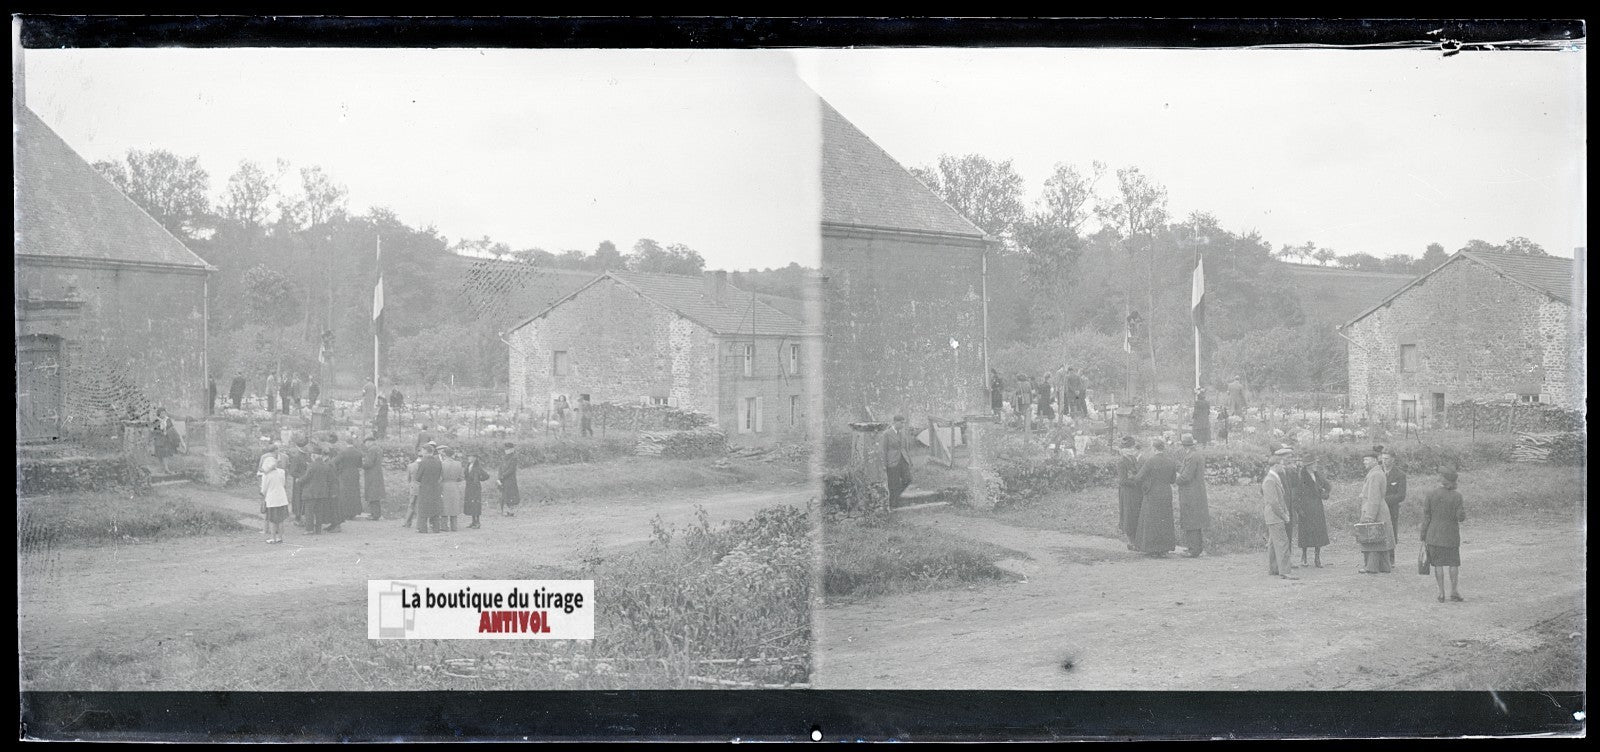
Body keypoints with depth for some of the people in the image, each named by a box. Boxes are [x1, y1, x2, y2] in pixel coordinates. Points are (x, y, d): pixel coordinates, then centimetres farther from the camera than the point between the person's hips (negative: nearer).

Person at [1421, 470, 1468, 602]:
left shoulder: (1430, 495, -5)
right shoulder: (1456, 496, -8)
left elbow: (1426, 518, -3)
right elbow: (1461, 517, -8)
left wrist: (1423, 537, 3)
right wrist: (1463, 510, 14)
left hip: (1434, 535, 1)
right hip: (1451, 535, -1)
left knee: (1438, 564, 5)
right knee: (1454, 563, 10)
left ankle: (1441, 593, 5)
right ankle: (1454, 592, 11)